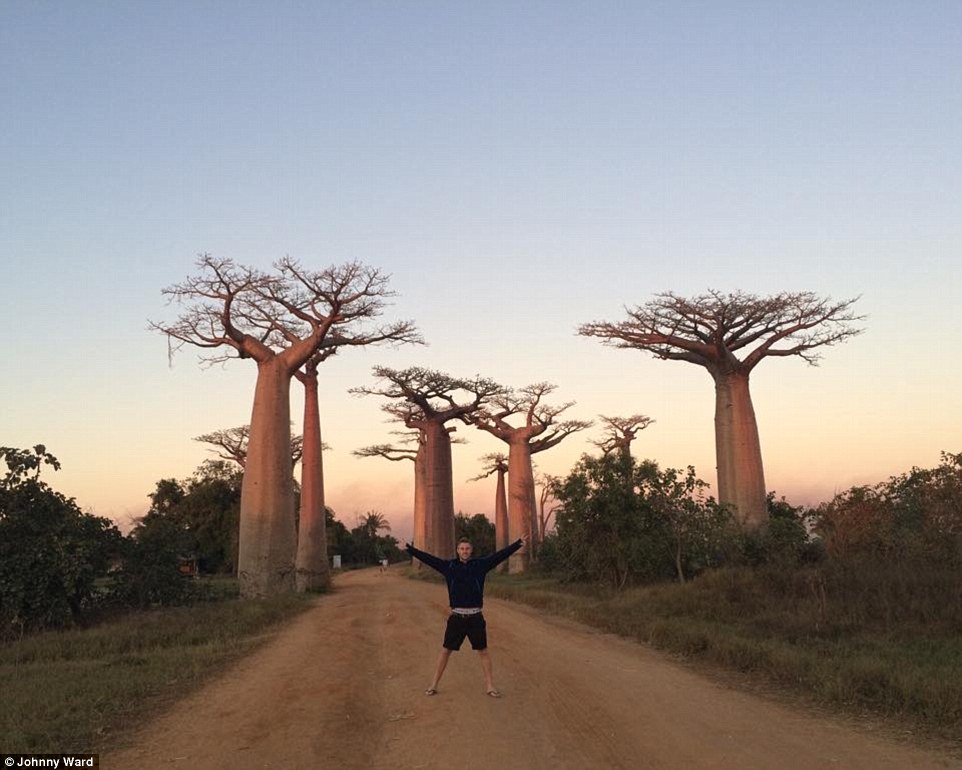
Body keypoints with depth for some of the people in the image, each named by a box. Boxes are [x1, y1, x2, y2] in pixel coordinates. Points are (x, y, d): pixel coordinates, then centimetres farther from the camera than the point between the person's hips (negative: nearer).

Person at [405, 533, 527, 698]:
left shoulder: (481, 565, 0)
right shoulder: (449, 565, 0)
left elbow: (501, 554, -3)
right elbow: (427, 557, -1)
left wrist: (519, 543, -8)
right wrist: (408, 548, -4)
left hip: (476, 617, 0)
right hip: (456, 617, 0)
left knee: (483, 651, 8)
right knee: (445, 651, 7)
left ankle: (489, 686, 19)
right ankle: (434, 685, 18)